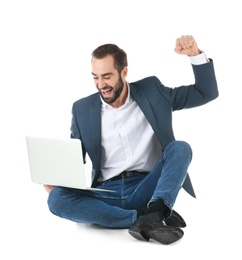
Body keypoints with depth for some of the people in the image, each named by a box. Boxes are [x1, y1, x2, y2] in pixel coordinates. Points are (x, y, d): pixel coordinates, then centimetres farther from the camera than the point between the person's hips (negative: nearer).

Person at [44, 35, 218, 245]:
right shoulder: (82, 109, 9)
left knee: (180, 148, -23)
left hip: (146, 190, -1)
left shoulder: (151, 91, 7)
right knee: (57, 198, -27)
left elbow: (207, 93, 7)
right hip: (106, 194, 1)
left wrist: (195, 53, -7)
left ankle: (153, 214, -43)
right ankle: (153, 218, -31)